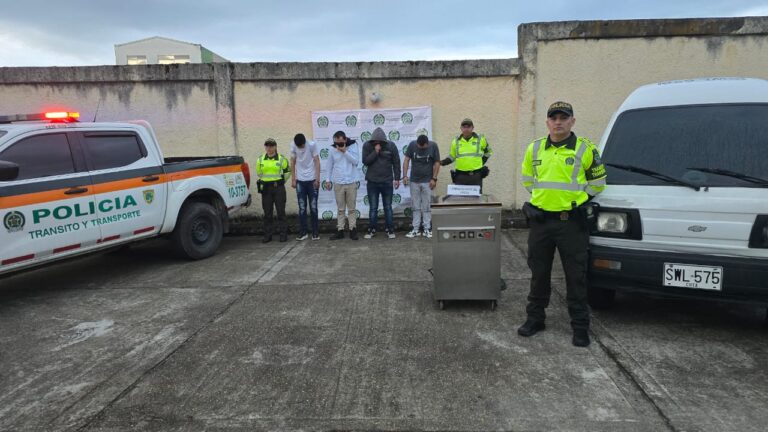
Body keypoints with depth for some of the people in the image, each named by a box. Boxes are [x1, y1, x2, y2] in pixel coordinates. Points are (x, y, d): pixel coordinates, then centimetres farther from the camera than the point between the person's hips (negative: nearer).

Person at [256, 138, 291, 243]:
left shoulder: (281, 159, 1)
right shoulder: (260, 160, 8)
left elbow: (287, 172, 9)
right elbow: (259, 173, 20)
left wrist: (280, 182, 6)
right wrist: (265, 180, 15)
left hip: (278, 187, -2)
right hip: (265, 188, 3)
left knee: (281, 212, -1)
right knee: (267, 213, 6)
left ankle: (283, 234, 6)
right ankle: (267, 235, 12)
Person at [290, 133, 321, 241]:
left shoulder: (312, 145, -10)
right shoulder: (293, 146, -2)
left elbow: (317, 162, -8)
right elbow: (293, 163, 5)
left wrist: (317, 179, -12)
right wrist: (293, 179, 2)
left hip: (312, 180, -2)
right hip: (300, 180, 2)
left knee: (313, 207, 3)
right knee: (302, 208, 4)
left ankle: (315, 232, 10)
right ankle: (303, 232, 11)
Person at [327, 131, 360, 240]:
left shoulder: (353, 146, -3)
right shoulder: (333, 150, 2)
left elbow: (356, 161, -13)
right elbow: (330, 165, 11)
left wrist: (345, 151, -18)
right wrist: (328, 179, 8)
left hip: (351, 183, -1)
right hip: (338, 184, 2)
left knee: (352, 208, 5)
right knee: (340, 209, 6)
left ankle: (353, 229, 12)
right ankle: (340, 230, 11)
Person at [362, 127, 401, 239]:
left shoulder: (391, 145, -4)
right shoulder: (367, 145, -3)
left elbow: (396, 163, 1)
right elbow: (365, 161, -11)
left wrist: (397, 178, -2)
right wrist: (375, 151, -19)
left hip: (387, 182, 0)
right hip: (372, 182, 0)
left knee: (388, 207, 8)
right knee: (373, 208, 5)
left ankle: (390, 230, 16)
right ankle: (371, 230, 14)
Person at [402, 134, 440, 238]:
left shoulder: (433, 146, -9)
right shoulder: (412, 145, -5)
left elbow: (437, 163, -5)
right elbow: (406, 160, -2)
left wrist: (434, 178, -9)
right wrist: (405, 175, -10)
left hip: (427, 181, -2)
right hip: (414, 181, 2)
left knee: (426, 206, 2)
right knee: (416, 207, 6)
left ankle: (427, 229, 10)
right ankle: (415, 229, 11)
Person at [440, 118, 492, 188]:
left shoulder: (480, 139, 5)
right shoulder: (456, 141, 8)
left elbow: (488, 152, 19)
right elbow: (452, 156, 17)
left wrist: (482, 162, 7)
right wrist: (443, 162, 1)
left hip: (476, 176, -1)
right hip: (461, 176, 1)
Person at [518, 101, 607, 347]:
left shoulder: (585, 149, -3)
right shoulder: (535, 149, 7)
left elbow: (597, 182, 9)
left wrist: (576, 199, 4)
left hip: (572, 222, -3)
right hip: (540, 220, 3)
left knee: (576, 276, 4)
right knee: (539, 273, 12)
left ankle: (580, 326, 16)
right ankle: (535, 319, 26)